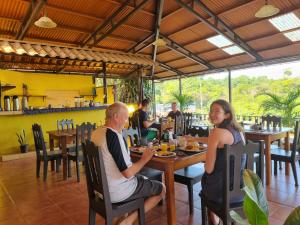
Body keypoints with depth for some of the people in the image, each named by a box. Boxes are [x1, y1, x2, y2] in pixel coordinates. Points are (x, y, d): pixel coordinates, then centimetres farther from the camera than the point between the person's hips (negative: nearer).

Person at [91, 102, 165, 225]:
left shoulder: (96, 132, 0)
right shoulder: (113, 135, -27)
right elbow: (128, 173, -27)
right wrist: (144, 159, -13)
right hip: (117, 192, -8)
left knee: (143, 179, 30)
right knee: (161, 188, 9)